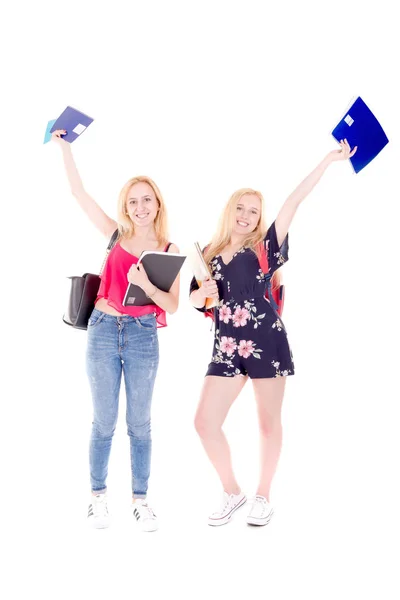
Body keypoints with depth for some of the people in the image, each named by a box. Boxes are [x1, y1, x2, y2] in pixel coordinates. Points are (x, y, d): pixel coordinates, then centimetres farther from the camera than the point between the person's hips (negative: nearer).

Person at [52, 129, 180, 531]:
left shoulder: (169, 251, 2)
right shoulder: (116, 235, 4)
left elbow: (173, 306, -3)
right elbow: (79, 193, 4)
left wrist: (148, 286, -21)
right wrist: (64, 147, 2)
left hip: (143, 336, 0)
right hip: (104, 331, 1)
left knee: (139, 423, 6)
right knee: (103, 421, 7)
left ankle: (140, 499, 16)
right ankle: (98, 496, 20)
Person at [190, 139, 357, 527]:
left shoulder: (265, 247, 1)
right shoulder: (209, 255, 11)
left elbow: (295, 201, -6)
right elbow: (194, 301, 16)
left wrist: (329, 160, -11)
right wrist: (200, 293, -8)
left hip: (266, 343, -3)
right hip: (227, 347, 3)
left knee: (268, 423, 6)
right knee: (205, 423, -1)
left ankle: (263, 497, 24)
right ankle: (232, 493, 19)